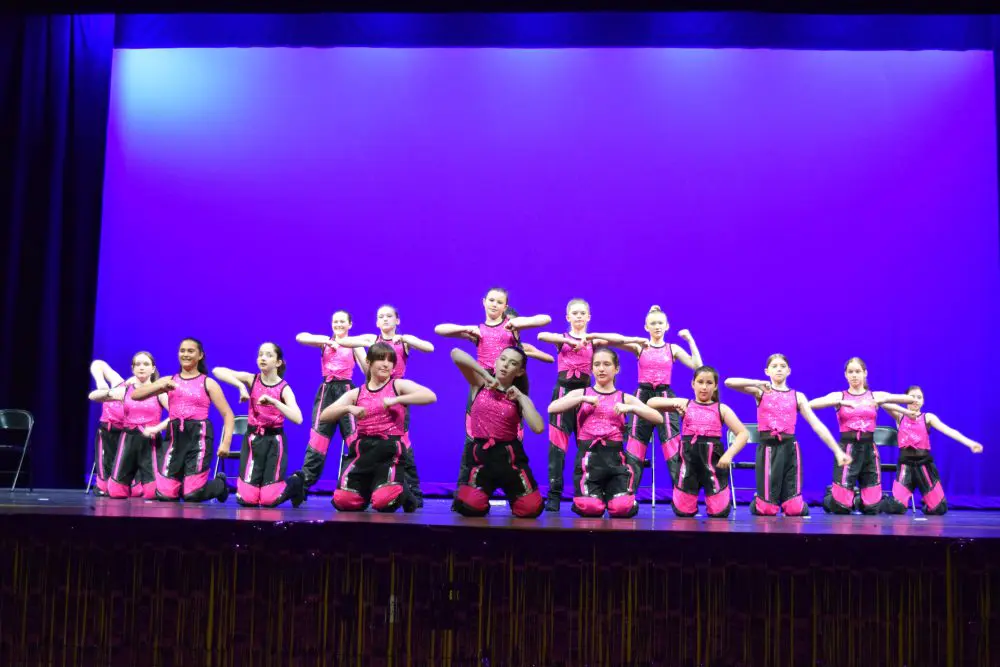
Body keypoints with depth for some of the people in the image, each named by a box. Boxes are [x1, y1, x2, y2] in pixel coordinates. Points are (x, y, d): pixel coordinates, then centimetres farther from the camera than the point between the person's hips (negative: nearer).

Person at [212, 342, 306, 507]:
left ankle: (297, 481, 25)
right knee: (247, 499, -6)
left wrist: (273, 401, -31)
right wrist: (241, 386, -22)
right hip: (253, 439, 2)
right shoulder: (252, 379, -2)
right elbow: (217, 371, -12)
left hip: (274, 440, -2)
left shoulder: (284, 388, -7)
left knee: (269, 500, -6)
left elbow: (297, 419, -22)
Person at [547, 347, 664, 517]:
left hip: (615, 455, 1)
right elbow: (551, 408, -7)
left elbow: (659, 418, 2)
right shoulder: (580, 393, 11)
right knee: (590, 508, -20)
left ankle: (611, 491, 17)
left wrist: (630, 408, -11)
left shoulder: (625, 398, 13)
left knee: (622, 509, -18)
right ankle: (595, 493, 16)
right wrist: (583, 399, -12)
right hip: (588, 454, -1)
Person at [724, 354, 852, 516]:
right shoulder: (761, 392, 5)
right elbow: (729, 382, -9)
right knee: (767, 510, -2)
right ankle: (759, 502, 33)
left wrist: (837, 451, -2)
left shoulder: (797, 396, 11)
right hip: (768, 448, -2)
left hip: (789, 448, 2)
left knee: (794, 510, -2)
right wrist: (758, 383, -16)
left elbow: (817, 425, 4)